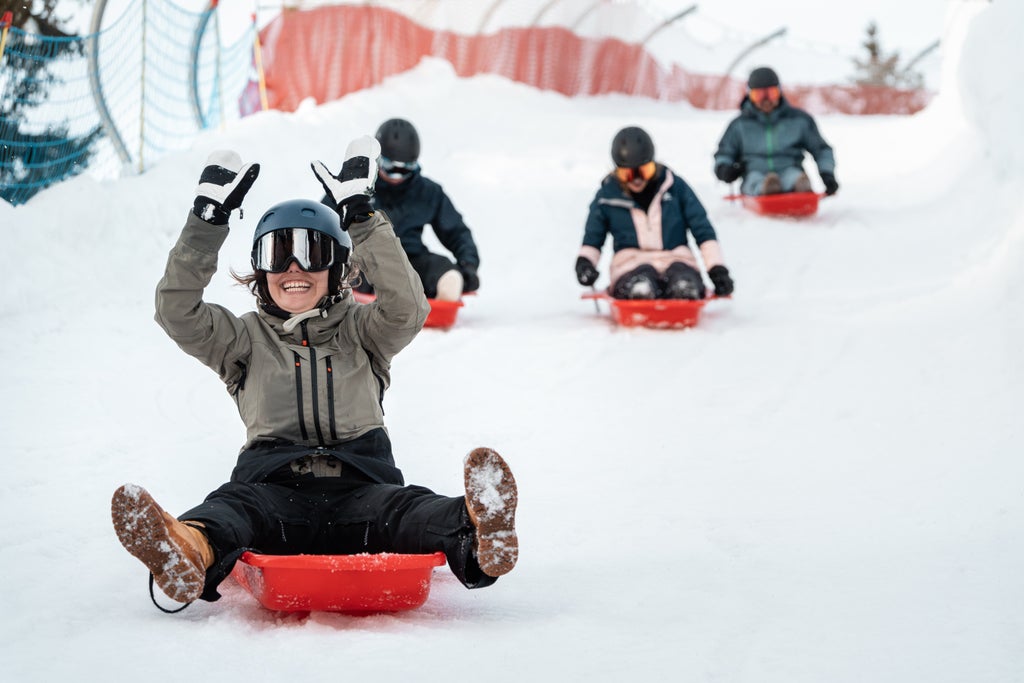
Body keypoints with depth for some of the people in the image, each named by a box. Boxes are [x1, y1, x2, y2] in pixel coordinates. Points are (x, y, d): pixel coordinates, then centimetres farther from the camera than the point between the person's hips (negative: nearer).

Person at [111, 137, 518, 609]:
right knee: (234, 504, -37)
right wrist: (208, 221, -1)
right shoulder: (246, 339, 24)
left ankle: (477, 538, -69)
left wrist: (363, 220, -6)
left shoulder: (361, 332, 22)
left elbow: (406, 307, 0)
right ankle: (190, 551, -72)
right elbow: (176, 310, 8)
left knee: (403, 507, -35)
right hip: (273, 486, 0)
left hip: (360, 486, 0)